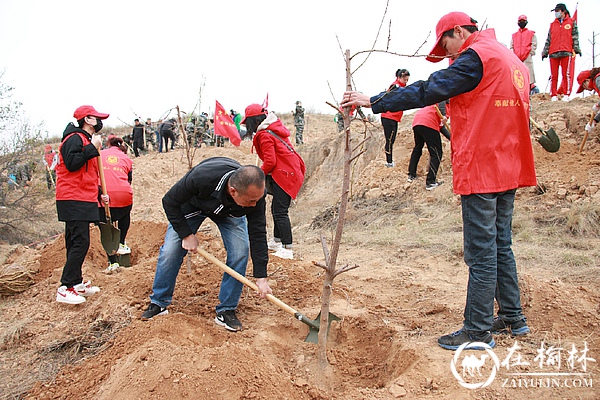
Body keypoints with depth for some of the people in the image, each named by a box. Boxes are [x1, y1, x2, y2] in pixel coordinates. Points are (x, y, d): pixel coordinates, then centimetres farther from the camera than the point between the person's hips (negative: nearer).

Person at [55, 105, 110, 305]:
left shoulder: (87, 140, 22)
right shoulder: (75, 138, -9)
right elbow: (71, 163, -24)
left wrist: (99, 193, 22)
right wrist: (92, 148, -18)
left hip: (83, 200, 10)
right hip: (74, 200, -10)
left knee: (77, 242, 13)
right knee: (80, 242, -13)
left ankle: (77, 283, 20)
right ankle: (65, 289, -11)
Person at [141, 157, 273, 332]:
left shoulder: (255, 193, -36)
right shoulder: (201, 177, -45)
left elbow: (258, 233, -25)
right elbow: (169, 201, -26)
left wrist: (261, 277, -25)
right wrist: (186, 234, -25)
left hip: (230, 212, 2)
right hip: (192, 204, -1)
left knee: (240, 253, -17)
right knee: (170, 252, -7)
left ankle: (226, 311, -1)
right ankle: (158, 304, 17)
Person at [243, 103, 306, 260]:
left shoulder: (264, 135, -12)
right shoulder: (276, 128, 16)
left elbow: (270, 162, -17)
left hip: (284, 175, -10)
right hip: (293, 171, 10)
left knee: (280, 212, -10)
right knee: (277, 209, 19)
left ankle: (287, 249, -12)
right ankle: (277, 241, 31)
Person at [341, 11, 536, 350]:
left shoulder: (476, 56, -10)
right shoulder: (512, 60, 18)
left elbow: (428, 91, -17)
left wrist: (373, 102, -13)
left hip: (481, 170, -10)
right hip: (508, 170, 10)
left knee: (481, 253, -4)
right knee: (501, 245, 17)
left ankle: (478, 331, 5)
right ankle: (513, 317, 27)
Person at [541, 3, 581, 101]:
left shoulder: (571, 22, 12)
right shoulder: (552, 24, 19)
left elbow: (575, 37, 7)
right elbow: (548, 40, 18)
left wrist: (576, 48, -3)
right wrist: (545, 51, 12)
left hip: (566, 52, -3)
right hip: (553, 53, 3)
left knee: (566, 74, -5)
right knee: (553, 75, -1)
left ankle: (566, 94, -3)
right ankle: (553, 95, 2)